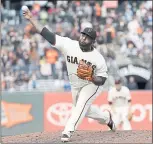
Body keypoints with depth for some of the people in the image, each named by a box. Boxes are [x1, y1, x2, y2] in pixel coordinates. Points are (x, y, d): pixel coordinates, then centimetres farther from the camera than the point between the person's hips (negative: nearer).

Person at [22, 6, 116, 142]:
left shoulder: (98, 58, -25)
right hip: (75, 85, 5)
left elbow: (102, 80, -17)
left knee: (81, 105, -28)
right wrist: (31, 19, -36)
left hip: (92, 84, -5)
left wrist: (92, 78, -40)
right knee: (84, 110, 21)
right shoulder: (69, 45, -22)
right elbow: (48, 35, -28)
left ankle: (68, 131, -32)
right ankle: (106, 117, 47)